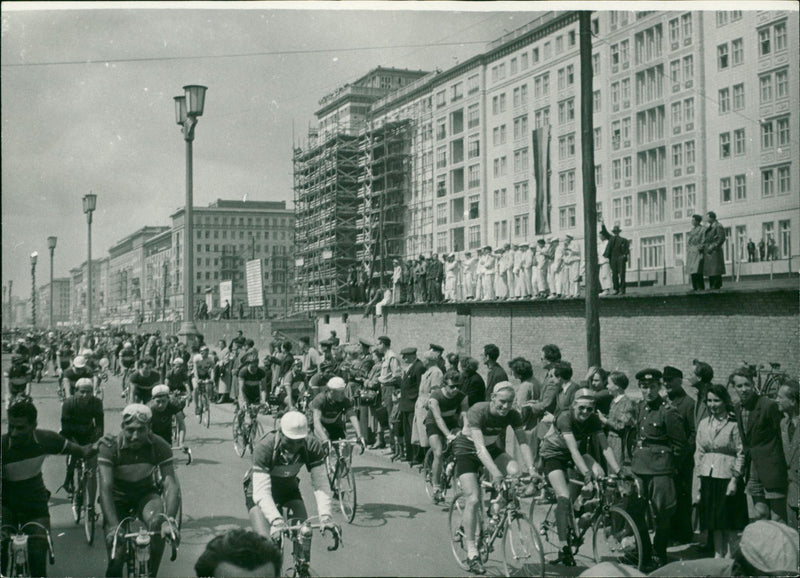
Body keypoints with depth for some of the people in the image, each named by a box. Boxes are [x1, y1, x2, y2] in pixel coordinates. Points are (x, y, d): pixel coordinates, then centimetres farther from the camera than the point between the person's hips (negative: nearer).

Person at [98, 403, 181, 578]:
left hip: (146, 493, 0)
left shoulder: (160, 447, -22)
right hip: (118, 496, 0)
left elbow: (171, 485, -28)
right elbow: (105, 487, -33)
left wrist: (169, 520, -45)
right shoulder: (109, 447, -25)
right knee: (116, 545, -9)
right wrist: (113, 526, -46)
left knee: (158, 523, -30)